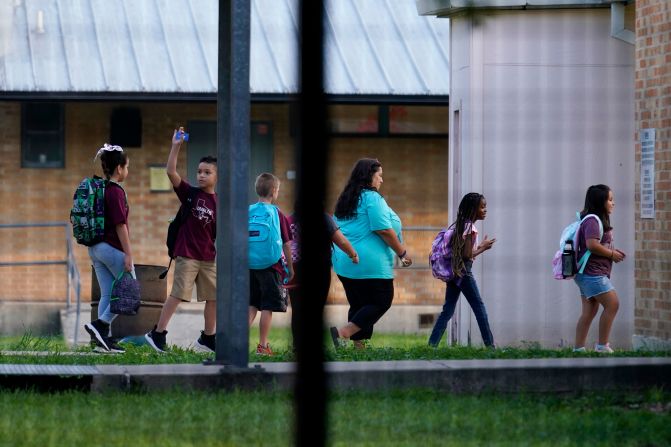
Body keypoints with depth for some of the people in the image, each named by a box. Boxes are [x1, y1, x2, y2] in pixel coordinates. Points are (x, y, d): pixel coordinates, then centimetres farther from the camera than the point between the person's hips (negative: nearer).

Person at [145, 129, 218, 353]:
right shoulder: (190, 193, -3)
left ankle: (208, 338, 21)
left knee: (214, 297, 8)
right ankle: (157, 333, -2)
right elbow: (171, 172, -14)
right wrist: (176, 147, -21)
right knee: (178, 294, -8)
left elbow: (220, 233, 9)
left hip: (208, 258, 4)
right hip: (186, 255, -4)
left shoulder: (219, 203, 5)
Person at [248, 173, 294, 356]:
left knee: (251, 306, 14)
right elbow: (286, 244, -3)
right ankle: (262, 346, 5)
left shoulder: (247, 212, 3)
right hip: (270, 265, -4)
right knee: (267, 307, 3)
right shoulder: (276, 213, -6)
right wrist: (290, 268, 8)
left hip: (249, 266, 4)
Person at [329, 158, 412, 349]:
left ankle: (359, 346, 6)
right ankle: (342, 332, -15)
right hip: (370, 262, -9)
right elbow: (384, 230, -15)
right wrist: (402, 253, -5)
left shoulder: (345, 200, 15)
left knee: (358, 304, 12)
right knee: (382, 301, -2)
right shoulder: (372, 197, -10)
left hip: (343, 262, 9)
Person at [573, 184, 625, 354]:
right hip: (593, 273, -11)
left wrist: (613, 251, 11)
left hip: (589, 274, 11)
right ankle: (602, 346, -8)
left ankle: (578, 348, 8)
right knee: (612, 304, -10)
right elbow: (592, 244, -25)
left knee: (589, 312, 9)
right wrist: (612, 254, -14)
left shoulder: (595, 220, 19)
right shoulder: (592, 221, -14)